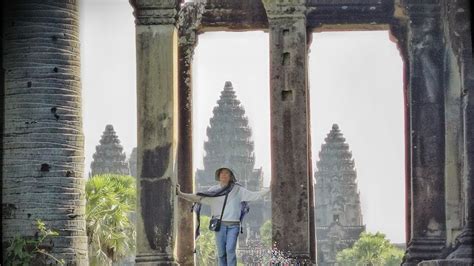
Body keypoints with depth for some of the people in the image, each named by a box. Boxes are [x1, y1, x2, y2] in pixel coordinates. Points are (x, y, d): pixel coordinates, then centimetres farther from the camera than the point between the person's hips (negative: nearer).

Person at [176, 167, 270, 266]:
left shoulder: (238, 190, 4)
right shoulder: (213, 191, 7)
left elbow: (255, 195, 5)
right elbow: (198, 198, 3)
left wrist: (269, 189, -1)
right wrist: (180, 194, -6)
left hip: (233, 225, -2)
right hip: (220, 224, 2)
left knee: (230, 250, -14)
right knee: (221, 252, 2)